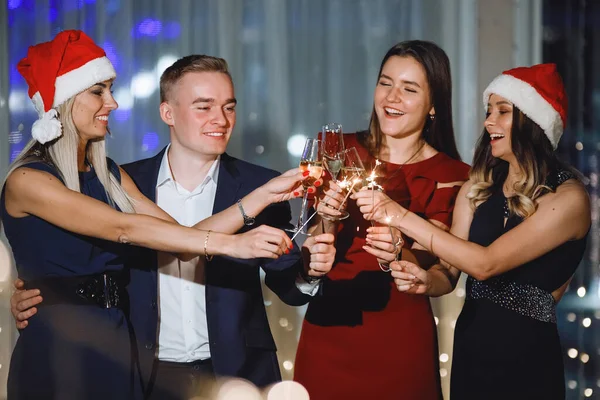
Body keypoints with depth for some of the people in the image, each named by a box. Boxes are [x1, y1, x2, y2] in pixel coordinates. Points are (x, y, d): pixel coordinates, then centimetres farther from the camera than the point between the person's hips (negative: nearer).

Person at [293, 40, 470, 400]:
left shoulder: (450, 176, -4)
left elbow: (432, 273, -10)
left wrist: (398, 256, -31)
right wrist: (327, 220, -20)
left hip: (398, 337, -2)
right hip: (328, 327, 2)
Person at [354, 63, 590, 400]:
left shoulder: (568, 197, -15)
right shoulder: (478, 188, 4)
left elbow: (485, 264, -23)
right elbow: (450, 272, 4)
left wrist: (403, 217, -21)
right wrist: (426, 281, -19)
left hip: (526, 360, -5)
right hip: (468, 350, 5)